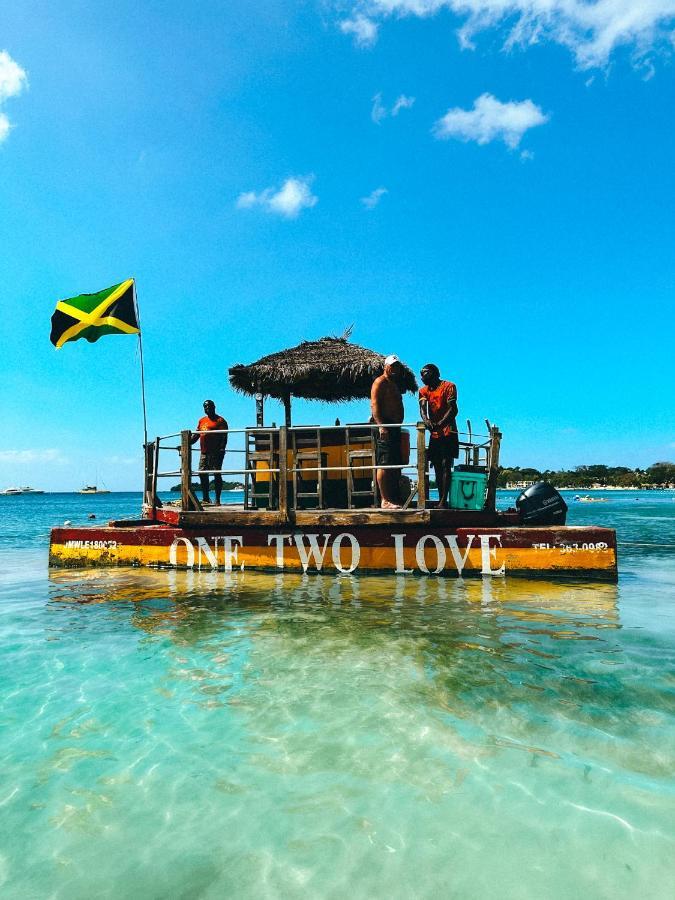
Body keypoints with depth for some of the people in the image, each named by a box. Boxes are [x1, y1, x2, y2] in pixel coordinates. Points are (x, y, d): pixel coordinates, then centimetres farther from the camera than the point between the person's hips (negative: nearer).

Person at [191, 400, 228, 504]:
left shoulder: (220, 420, 0)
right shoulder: (202, 420, 20)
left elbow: (224, 437, -8)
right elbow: (196, 436, 24)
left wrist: (222, 449, -21)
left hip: (215, 453, -7)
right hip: (204, 453, 7)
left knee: (217, 474, -5)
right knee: (202, 474, 6)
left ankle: (217, 500, -2)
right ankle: (206, 499, 15)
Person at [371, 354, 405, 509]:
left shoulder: (394, 384, 25)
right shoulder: (380, 382, -3)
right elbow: (374, 405, -14)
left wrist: (398, 426, 18)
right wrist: (381, 426, -24)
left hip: (395, 427, 10)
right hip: (385, 427, -10)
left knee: (396, 465, 9)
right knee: (384, 465, -11)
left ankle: (394, 498, 13)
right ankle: (385, 500, -11)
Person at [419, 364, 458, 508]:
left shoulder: (449, 386, -4)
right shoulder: (423, 391, 12)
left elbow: (452, 409, -15)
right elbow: (422, 408, -4)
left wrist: (440, 423, -31)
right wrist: (426, 420, -28)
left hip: (448, 433, -6)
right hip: (434, 434, 6)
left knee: (446, 465, -12)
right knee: (437, 467, 7)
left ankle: (443, 501, -15)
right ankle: (441, 500, 14)